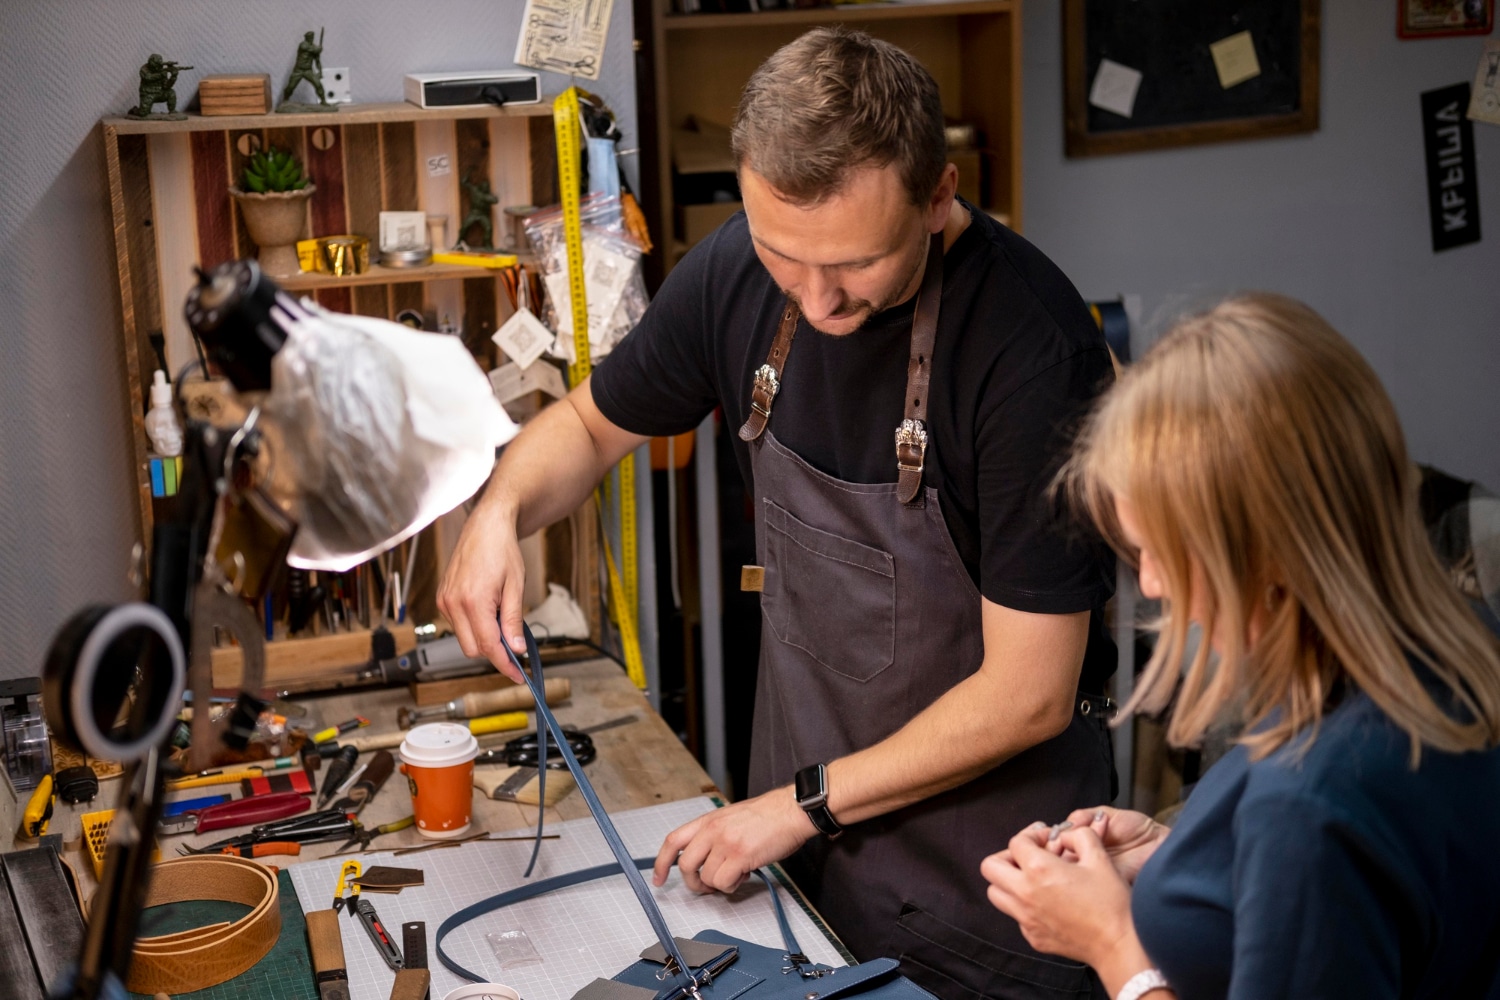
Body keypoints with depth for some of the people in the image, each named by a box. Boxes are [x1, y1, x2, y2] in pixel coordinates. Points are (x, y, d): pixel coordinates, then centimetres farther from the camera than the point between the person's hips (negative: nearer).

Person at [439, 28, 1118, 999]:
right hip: (801, 812, 5)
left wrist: (802, 805, -17)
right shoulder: (737, 272, -10)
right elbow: (592, 422, 8)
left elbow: (1027, 695, -24)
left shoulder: (1034, 348, -29)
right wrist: (500, 511, -13)